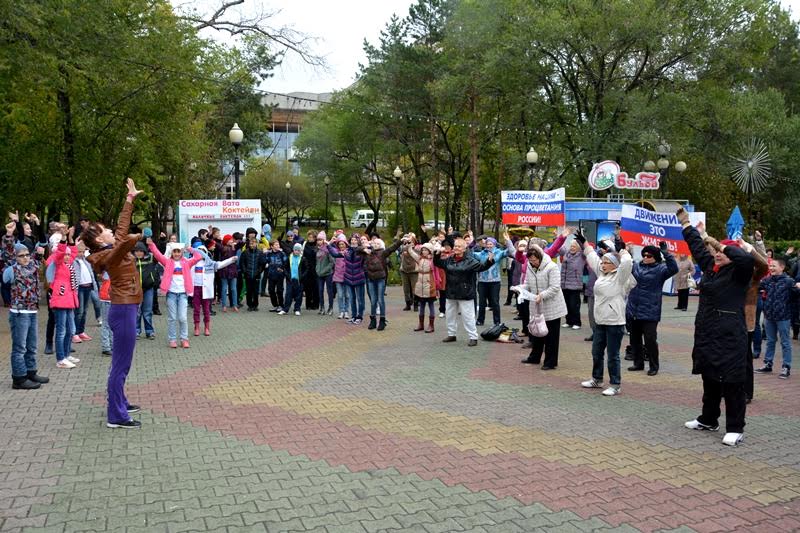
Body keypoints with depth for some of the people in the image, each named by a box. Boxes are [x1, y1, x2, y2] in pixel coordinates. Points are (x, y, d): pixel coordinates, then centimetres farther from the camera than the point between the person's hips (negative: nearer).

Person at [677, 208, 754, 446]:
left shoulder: (738, 272, -7)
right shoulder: (710, 266, 13)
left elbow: (747, 258, -30)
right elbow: (698, 247, 24)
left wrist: (723, 246, -20)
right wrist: (686, 224, 29)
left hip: (729, 337, -8)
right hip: (706, 333, 8)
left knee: (732, 382, -3)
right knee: (709, 379, 17)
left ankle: (735, 429, 5)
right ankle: (708, 420, 30)